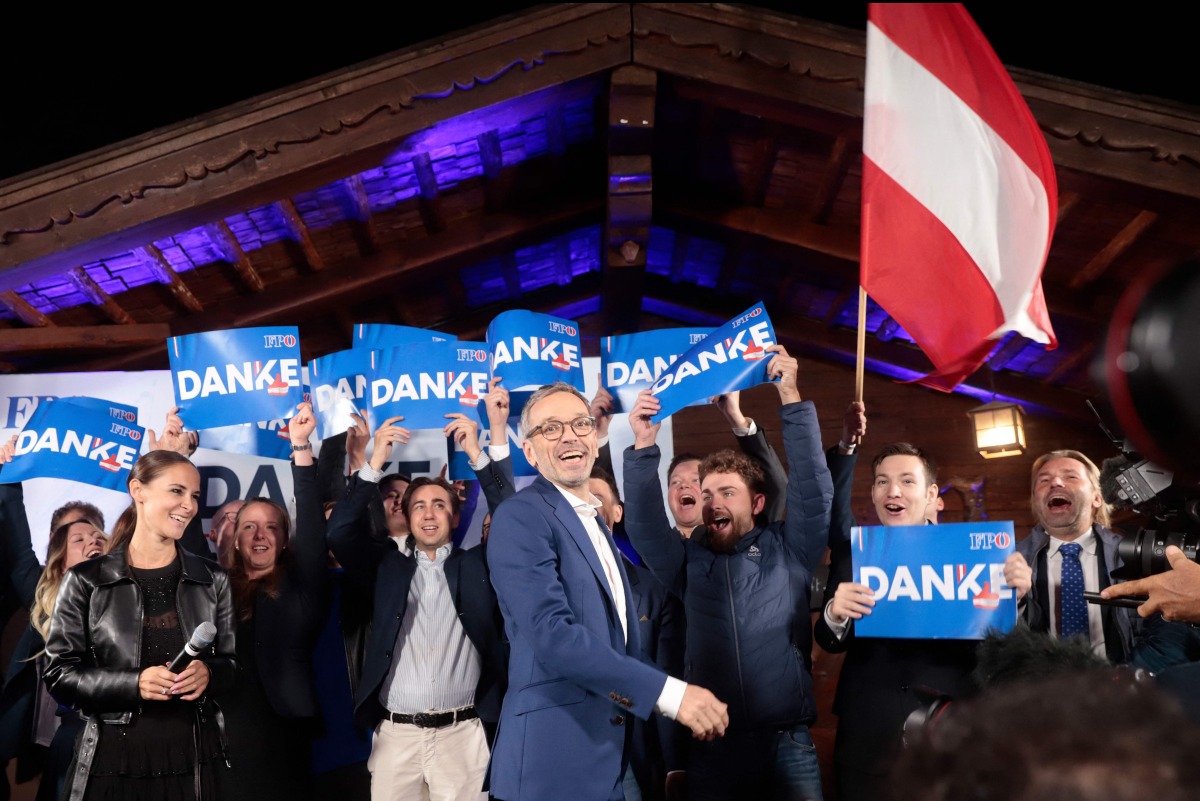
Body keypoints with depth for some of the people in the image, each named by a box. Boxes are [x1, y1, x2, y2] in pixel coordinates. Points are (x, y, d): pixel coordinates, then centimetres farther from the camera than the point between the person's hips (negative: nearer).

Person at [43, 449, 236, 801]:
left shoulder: (212, 580, 6)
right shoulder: (85, 581, -2)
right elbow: (59, 674, -3)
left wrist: (208, 673, -13)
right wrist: (134, 683, -18)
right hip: (113, 760, -2)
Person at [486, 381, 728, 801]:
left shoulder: (594, 523, 16)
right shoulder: (520, 516, -12)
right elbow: (552, 633, -24)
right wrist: (669, 692, -25)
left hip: (606, 754, 8)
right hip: (554, 756, -8)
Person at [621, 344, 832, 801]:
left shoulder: (788, 551, 7)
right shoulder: (689, 561, 10)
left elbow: (813, 489, -4)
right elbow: (643, 524, -2)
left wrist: (791, 399, -11)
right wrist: (644, 447, -14)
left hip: (788, 745, -1)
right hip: (712, 747, 1)